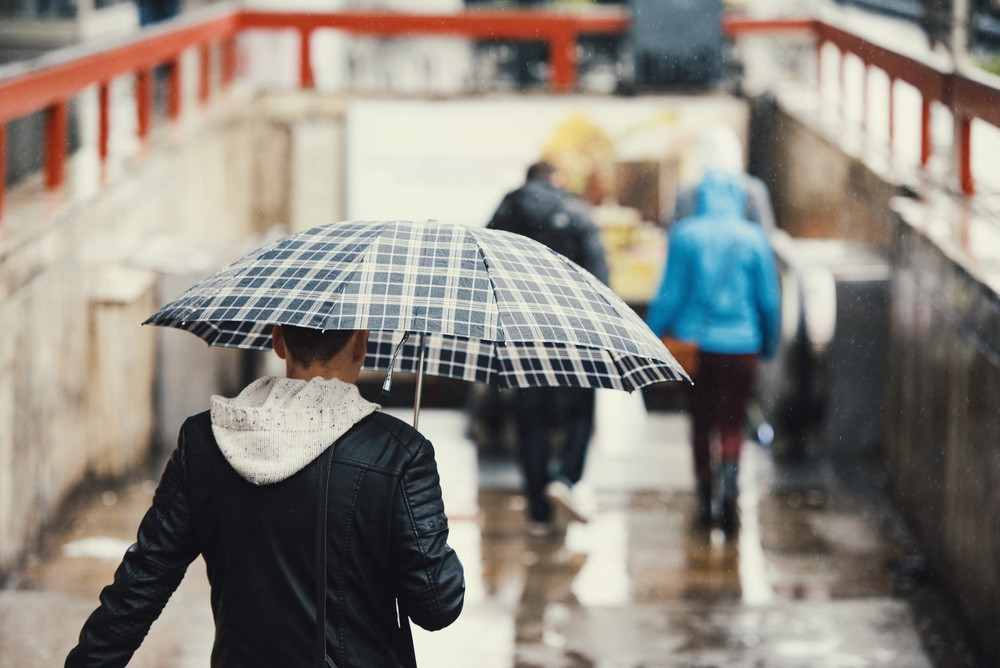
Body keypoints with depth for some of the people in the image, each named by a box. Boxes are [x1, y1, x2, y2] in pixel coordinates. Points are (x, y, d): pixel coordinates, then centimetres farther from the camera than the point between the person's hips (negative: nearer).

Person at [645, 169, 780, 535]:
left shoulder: (684, 234, -4)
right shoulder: (753, 238, -1)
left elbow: (669, 294, -4)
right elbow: (769, 299, 3)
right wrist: (769, 344, 17)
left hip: (693, 341, 0)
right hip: (739, 344, 0)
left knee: (701, 422, 13)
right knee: (731, 423, 6)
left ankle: (705, 499, 17)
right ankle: (729, 478, -21)